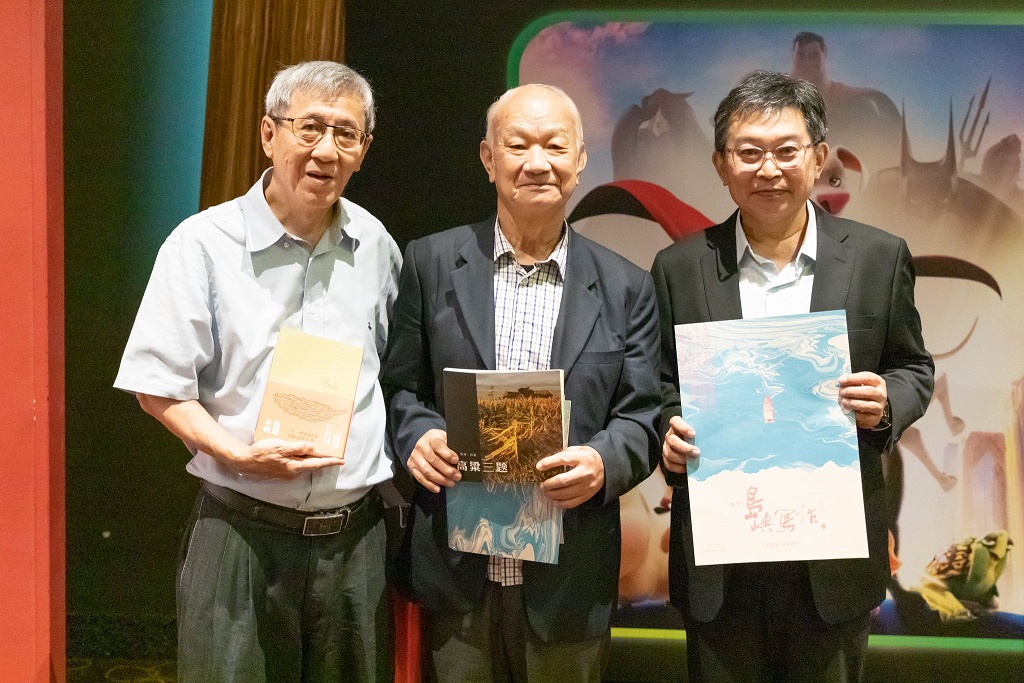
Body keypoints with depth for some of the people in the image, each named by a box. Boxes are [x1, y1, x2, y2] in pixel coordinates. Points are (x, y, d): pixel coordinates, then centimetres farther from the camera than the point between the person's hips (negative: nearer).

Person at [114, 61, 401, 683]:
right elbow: (158, 387, -6)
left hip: (356, 534, 4)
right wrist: (240, 455, -17)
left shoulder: (376, 245, 6)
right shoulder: (203, 244, -7)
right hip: (243, 534, -3)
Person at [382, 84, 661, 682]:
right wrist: (418, 436, -14)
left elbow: (642, 416, 2)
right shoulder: (431, 263, 3)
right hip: (455, 572, 0)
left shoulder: (625, 288, 4)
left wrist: (603, 463, -18)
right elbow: (400, 386, 7)